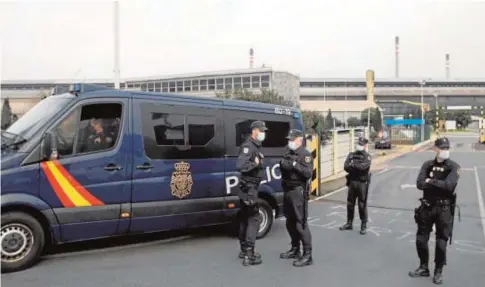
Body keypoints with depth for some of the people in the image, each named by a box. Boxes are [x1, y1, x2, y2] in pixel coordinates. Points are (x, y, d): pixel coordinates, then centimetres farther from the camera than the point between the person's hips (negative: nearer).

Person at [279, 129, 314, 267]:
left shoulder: (305, 155, -9)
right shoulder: (288, 154, 17)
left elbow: (308, 173, -20)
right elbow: (283, 169, 17)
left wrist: (295, 165, -26)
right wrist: (283, 164, -3)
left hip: (298, 192, -9)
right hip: (288, 191, 9)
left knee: (301, 224, -9)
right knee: (290, 223, 15)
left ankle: (307, 255, -4)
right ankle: (295, 250, 28)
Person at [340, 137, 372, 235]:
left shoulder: (367, 157, -4)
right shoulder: (351, 155, 9)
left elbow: (364, 166, -23)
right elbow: (346, 167, -3)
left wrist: (353, 165, -10)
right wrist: (358, 168, -14)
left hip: (362, 183, -5)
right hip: (352, 182, 5)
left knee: (362, 205, 0)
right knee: (350, 204, 12)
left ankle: (364, 226, 10)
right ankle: (349, 223, 24)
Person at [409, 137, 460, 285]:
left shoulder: (453, 167, -7)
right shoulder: (428, 165, 2)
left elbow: (449, 186, -23)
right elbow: (420, 184, -9)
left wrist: (430, 181, -12)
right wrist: (439, 184, -17)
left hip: (444, 209, -3)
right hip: (427, 207, 4)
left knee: (441, 242, 4)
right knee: (421, 239, 10)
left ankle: (438, 272, 21)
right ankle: (423, 268, 28)